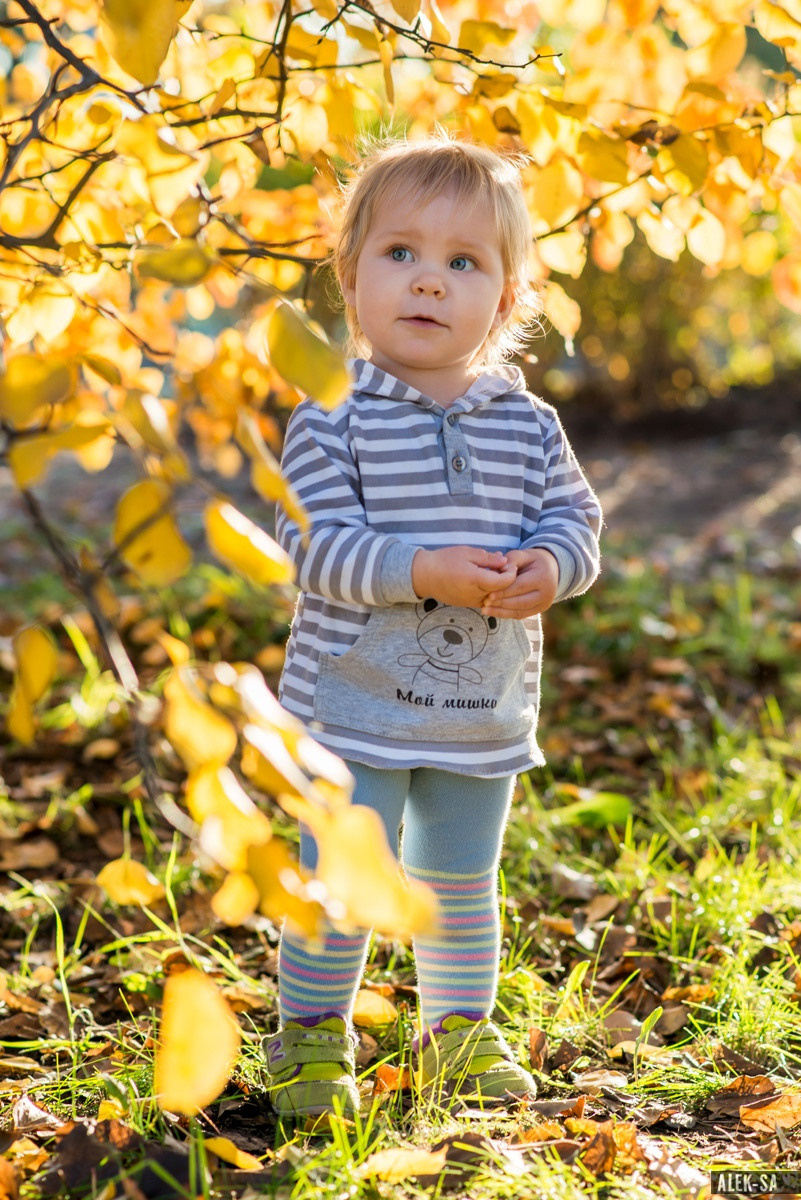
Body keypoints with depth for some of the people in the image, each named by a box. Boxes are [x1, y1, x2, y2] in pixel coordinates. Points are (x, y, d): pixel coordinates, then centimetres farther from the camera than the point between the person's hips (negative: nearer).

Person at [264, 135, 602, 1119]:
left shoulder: (527, 424, 2)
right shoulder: (332, 418, -9)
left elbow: (574, 513, 5)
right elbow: (313, 543, -16)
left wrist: (549, 566, -18)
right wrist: (425, 572, -28)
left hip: (485, 706, 4)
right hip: (356, 700, -3)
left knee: (462, 884, 16)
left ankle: (461, 1031, 33)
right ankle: (311, 1036, 19)